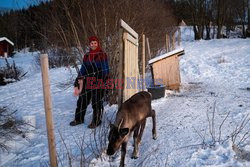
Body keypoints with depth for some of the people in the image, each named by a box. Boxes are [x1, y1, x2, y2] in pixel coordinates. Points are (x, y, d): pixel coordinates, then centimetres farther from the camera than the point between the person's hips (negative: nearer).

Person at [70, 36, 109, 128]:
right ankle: (79, 119, 25)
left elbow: (105, 70, -5)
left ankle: (96, 121, 18)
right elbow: (83, 69, 12)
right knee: (82, 100, 9)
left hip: (98, 83, -5)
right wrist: (80, 79, -1)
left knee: (96, 102, 3)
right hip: (87, 82, 5)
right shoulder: (86, 56, 11)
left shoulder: (102, 55, -3)